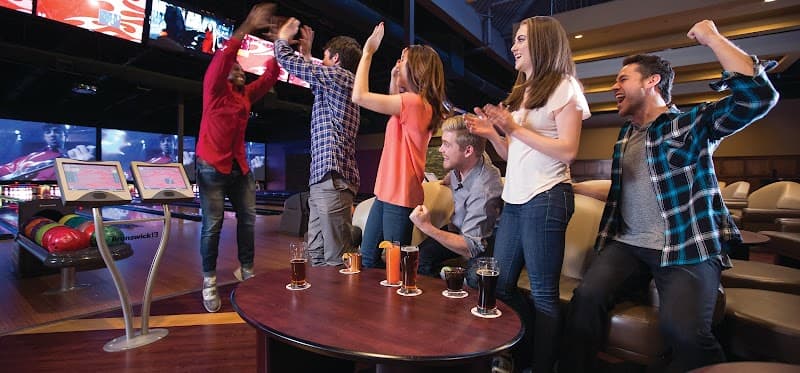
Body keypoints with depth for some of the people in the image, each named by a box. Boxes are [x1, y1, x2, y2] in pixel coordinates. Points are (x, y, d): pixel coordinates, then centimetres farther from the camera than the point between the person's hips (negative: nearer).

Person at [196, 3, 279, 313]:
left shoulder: (246, 94, 16)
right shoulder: (214, 87, 0)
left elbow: (270, 76, 12)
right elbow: (222, 58, -16)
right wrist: (248, 27, -19)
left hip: (240, 166, 6)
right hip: (212, 166, -6)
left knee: (248, 219, 5)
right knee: (213, 224, -5)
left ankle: (246, 270, 18)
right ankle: (209, 282, 6)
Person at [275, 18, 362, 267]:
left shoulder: (339, 75, -2)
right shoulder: (333, 84, 25)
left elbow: (286, 60, 1)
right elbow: (315, 80, 46)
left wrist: (282, 37, 22)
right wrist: (307, 52, 46)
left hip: (333, 179, -10)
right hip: (321, 180, 10)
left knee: (337, 257, -7)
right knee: (317, 254, 13)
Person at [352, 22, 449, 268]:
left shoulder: (414, 102, -17)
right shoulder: (416, 104, 13)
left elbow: (359, 96, -19)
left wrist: (367, 52, -8)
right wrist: (394, 80, 15)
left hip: (400, 197, -10)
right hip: (386, 193, 10)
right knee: (367, 258, 17)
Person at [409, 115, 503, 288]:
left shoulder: (483, 190, -35)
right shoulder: (460, 164, -12)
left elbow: (472, 248, -33)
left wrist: (427, 228, -37)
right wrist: (449, 179, 30)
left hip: (483, 241, -7)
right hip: (459, 228, 7)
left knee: (475, 278, -35)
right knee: (418, 256, -15)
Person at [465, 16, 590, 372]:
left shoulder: (564, 87, -1)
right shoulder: (522, 91, 21)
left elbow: (567, 151, -13)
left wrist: (514, 128, -14)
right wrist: (492, 133, 3)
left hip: (545, 199, -8)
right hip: (514, 199, 8)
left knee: (542, 293, 0)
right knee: (501, 285, 11)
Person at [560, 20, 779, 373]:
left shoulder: (691, 123, 1)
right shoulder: (626, 134, 19)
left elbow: (758, 95, -16)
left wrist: (711, 37, -9)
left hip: (687, 249, -4)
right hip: (627, 245, 5)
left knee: (682, 331, -29)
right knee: (586, 297, -22)